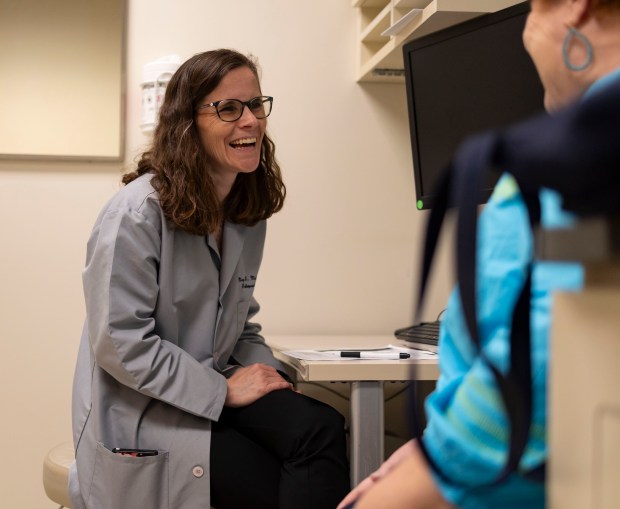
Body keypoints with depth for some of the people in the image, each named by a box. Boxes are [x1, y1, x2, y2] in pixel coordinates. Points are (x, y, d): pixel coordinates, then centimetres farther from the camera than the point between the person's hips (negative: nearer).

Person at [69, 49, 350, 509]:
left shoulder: (248, 212, 10)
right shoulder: (138, 213, -14)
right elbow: (121, 343, -19)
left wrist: (267, 374, -2)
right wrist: (224, 392, -17)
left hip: (215, 389, 6)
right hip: (139, 413, -6)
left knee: (324, 428, -24)